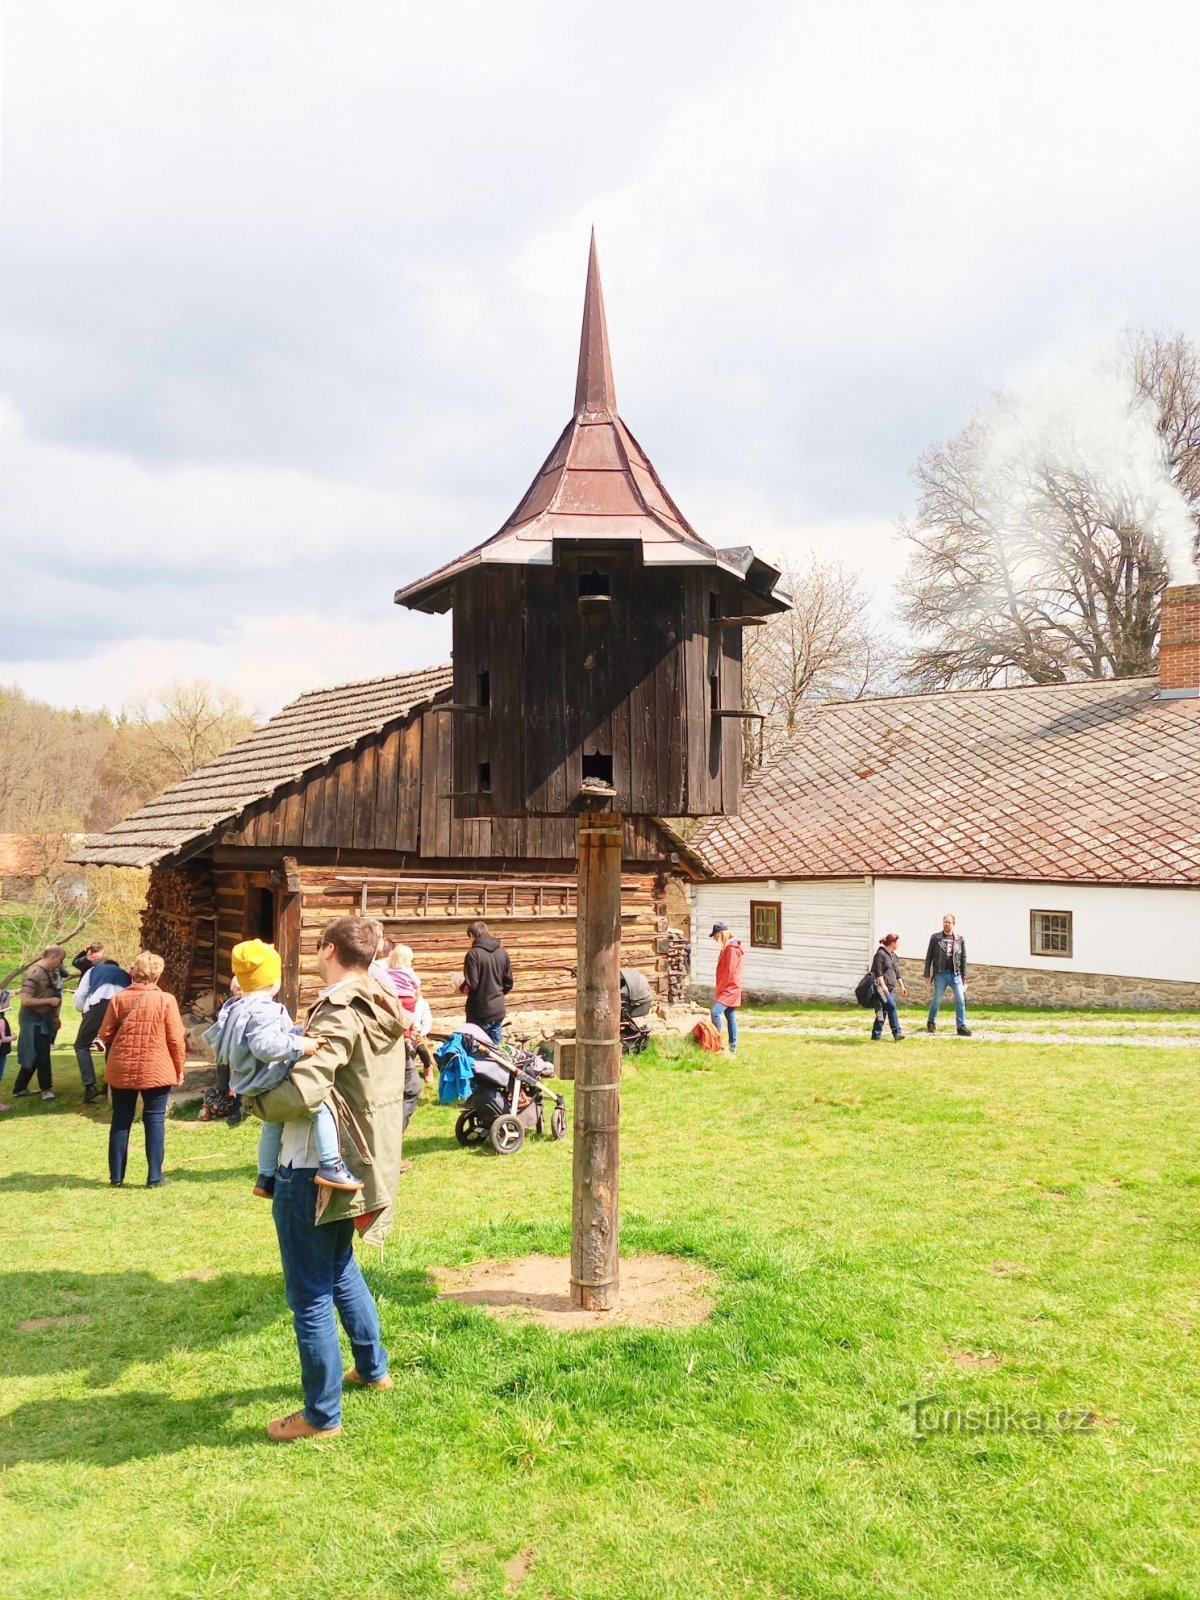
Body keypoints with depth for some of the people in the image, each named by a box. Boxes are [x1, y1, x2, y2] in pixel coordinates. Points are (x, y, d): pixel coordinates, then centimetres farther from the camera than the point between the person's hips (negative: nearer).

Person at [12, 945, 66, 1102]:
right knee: (41, 1054, -3)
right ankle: (46, 1088, 9)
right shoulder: (34, 974, -21)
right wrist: (49, 1001, -22)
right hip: (33, 1019, -9)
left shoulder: (49, 972, 6)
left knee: (33, 1056, 15)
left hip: (43, 1018, 9)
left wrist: (55, 1016, 17)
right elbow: (26, 1000, -27)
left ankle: (19, 1088, 24)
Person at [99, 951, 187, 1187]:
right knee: (155, 1121, 6)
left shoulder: (119, 999, -3)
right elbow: (176, 1039, -7)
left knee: (121, 1121, 12)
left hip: (121, 1070, 2)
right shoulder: (166, 1000, -9)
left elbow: (105, 1034, 2)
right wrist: (179, 1068, 6)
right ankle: (154, 1177, 6)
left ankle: (116, 1176, 17)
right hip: (156, 1070, -2)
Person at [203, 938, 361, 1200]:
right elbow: (265, 1045, -38)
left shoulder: (233, 1007, 10)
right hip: (270, 1087, -11)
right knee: (322, 1106, -18)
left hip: (256, 1092, 11)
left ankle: (266, 1178, 45)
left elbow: (214, 1038, 24)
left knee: (272, 1127, 32)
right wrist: (299, 1045, -35)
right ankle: (330, 1166, -25)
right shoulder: (264, 1010, -23)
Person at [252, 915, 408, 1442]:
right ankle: (372, 1368, 42)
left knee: (309, 1295, 4)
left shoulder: (340, 1015, -22)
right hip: (358, 1161, 9)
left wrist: (256, 1099, -13)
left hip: (313, 1170, -9)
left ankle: (322, 1415, 15)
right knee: (341, 1267, 29)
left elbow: (300, 1094, -32)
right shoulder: (382, 1009, 4)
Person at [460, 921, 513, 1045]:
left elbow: (471, 984, -18)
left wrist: (461, 989, 3)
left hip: (480, 1012, -5)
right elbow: (508, 984, 8)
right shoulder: (503, 952, 4)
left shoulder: (473, 954, -14)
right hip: (498, 1010, 5)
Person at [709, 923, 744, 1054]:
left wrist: (718, 990, -15)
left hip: (730, 989, -10)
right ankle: (732, 1048, 14)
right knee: (730, 1017, 10)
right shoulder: (727, 948, 15)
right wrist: (718, 987, 12)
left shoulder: (732, 949, -16)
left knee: (715, 1011, -22)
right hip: (728, 989, 10)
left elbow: (729, 972, -19)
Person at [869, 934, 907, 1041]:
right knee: (891, 1007, -17)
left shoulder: (894, 956, 19)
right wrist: (883, 985, -20)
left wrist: (902, 986, 24)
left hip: (890, 988, 9)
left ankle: (876, 1034, 12)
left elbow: (897, 972, 26)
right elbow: (878, 972, -15)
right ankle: (896, 1032, -18)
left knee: (884, 1011, 7)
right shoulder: (880, 954, -9)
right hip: (881, 987, -9)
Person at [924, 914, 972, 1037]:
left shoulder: (960, 939, 6)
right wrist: (927, 974, 1)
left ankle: (961, 1026, -2)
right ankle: (931, 1023, 24)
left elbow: (963, 959, 9)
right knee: (936, 1000, 7)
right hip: (940, 974, -1)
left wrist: (964, 977, 6)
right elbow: (929, 957, 4)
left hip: (956, 975, 1)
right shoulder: (935, 938, 2)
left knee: (960, 1000, -5)